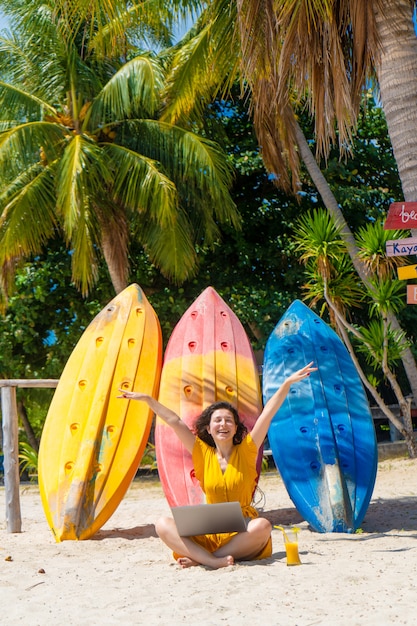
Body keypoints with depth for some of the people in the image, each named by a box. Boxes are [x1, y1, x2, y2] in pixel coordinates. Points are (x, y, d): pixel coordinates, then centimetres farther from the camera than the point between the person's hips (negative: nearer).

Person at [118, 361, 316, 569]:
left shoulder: (246, 451, 3)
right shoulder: (203, 454, 6)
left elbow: (268, 413, -3)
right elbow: (174, 421, 5)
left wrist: (288, 382, -7)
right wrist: (147, 399, 3)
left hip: (243, 532, -1)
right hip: (209, 532, 1)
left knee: (262, 525, -35)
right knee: (163, 524, -19)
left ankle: (200, 558, -26)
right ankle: (213, 560, -35)